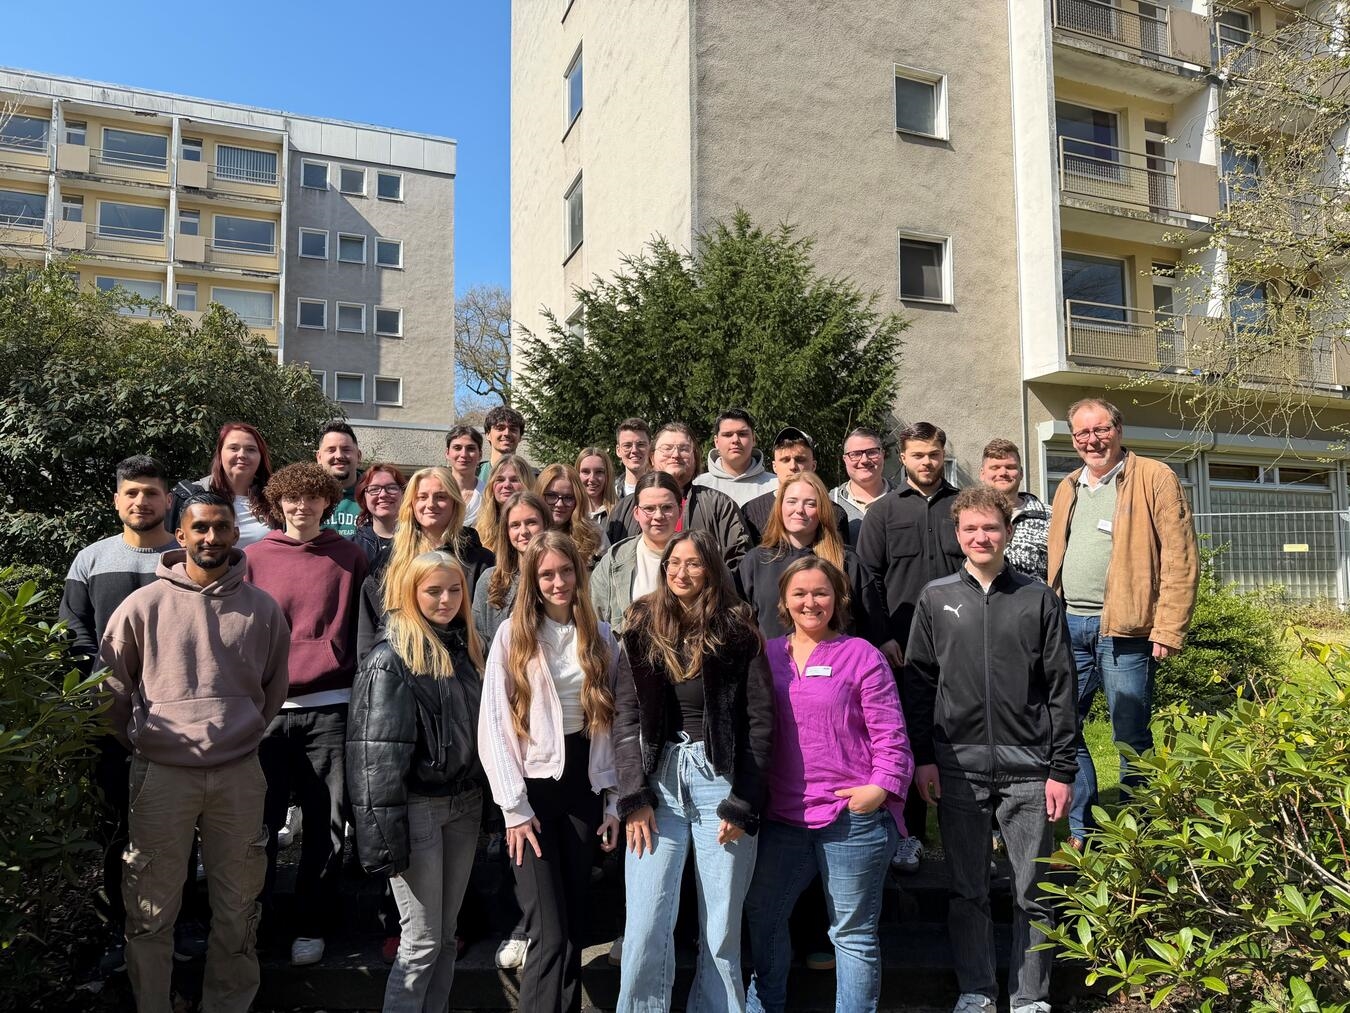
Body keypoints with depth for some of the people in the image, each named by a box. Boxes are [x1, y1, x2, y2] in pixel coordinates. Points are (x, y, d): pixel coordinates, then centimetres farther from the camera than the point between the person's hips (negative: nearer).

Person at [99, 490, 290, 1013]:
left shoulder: (262, 608, 3)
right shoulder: (144, 604, -3)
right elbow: (111, 683, 7)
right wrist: (140, 740, 8)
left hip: (240, 773, 2)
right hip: (162, 773, -2)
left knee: (237, 907, 13)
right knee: (152, 907, 7)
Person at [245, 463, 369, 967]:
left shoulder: (350, 557, 3)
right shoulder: (256, 557, 5)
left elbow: (362, 629, 7)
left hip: (329, 707, -1)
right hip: (267, 706, 1)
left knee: (326, 822, 5)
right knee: (261, 818, 9)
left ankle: (311, 926, 20)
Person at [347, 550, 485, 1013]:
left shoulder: (468, 649, 9)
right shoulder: (391, 659, -12)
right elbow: (377, 754, -16)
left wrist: (485, 800, 12)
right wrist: (386, 833, -19)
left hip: (465, 804, 7)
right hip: (417, 806, -6)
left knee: (446, 935, 14)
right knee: (422, 941, -1)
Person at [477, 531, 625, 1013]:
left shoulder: (601, 636, 7)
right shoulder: (513, 635, -3)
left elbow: (616, 722, 8)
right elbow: (494, 726, -7)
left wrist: (615, 801, 4)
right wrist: (514, 807, -11)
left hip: (583, 787, 4)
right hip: (533, 789, -3)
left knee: (575, 927, 10)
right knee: (551, 934, -7)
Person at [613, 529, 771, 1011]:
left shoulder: (736, 630, 2)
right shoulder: (643, 629, 9)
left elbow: (758, 722, -2)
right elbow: (626, 718, 5)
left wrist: (742, 805, -7)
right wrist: (634, 797, -4)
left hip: (721, 778, -1)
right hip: (658, 778, 2)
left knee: (722, 930, 4)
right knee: (646, 929, -2)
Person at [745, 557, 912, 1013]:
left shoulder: (861, 655, -3)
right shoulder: (768, 655, 9)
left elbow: (890, 733, -4)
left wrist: (882, 786, -15)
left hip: (853, 815, -4)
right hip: (783, 816, 5)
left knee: (853, 931, 7)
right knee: (761, 915, 14)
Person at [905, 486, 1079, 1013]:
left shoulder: (1039, 599, 2)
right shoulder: (935, 598, 5)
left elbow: (1062, 688, 2)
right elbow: (918, 681, 7)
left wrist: (1062, 769, -2)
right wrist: (921, 757, 1)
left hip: (1027, 768, -1)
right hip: (958, 766, 1)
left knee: (1034, 891, 7)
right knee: (967, 889, 10)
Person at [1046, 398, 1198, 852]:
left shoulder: (1155, 479, -3)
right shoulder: (1068, 488, 17)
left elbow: (1180, 559, -8)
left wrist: (1169, 629, -14)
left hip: (1124, 628, -6)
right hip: (1067, 627, 6)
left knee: (1132, 737, 3)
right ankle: (1081, 828, 22)